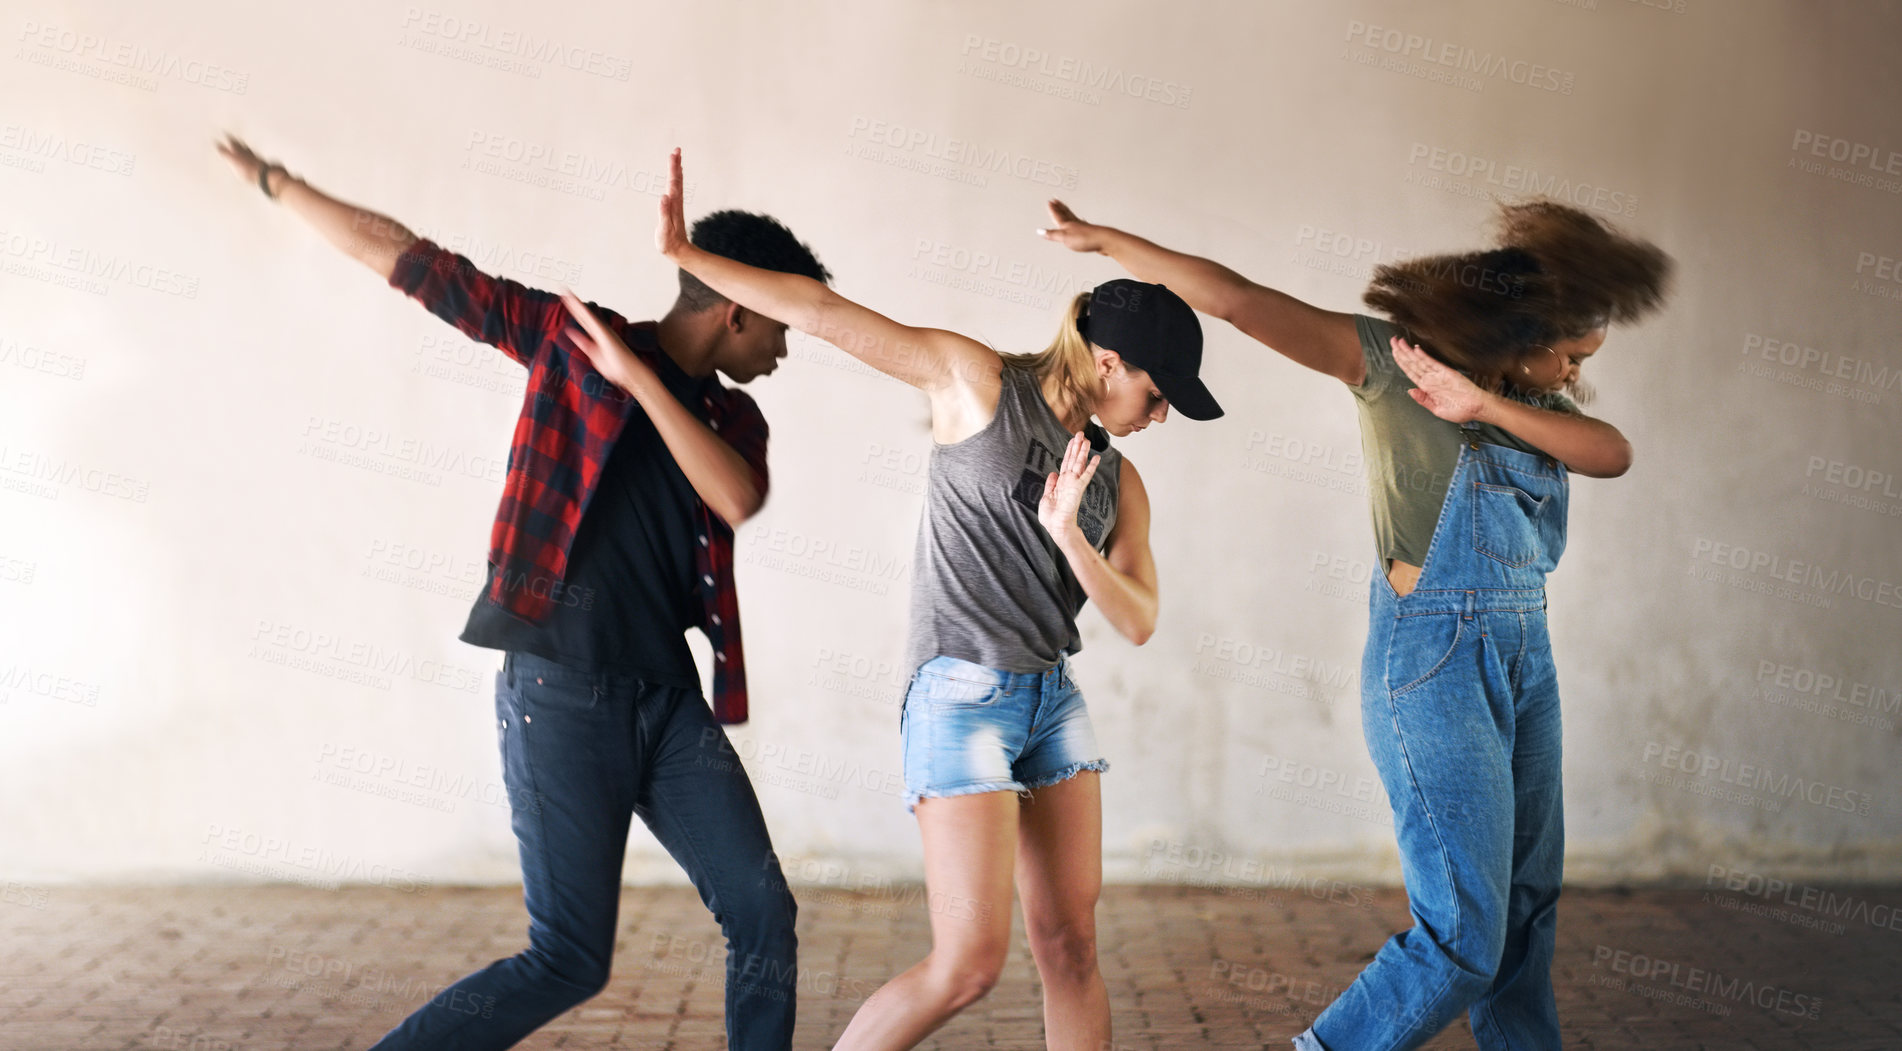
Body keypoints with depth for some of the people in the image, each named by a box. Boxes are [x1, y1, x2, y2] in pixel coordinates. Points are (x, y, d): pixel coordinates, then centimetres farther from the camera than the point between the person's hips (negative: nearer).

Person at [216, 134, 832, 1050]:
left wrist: (637, 377, -16)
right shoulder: (569, 335, 0)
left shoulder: (734, 419, 13)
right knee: (570, 959, -4)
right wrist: (275, 181, 10)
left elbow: (739, 499, -10)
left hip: (669, 698, 6)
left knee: (763, 917, 1)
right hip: (562, 692, -6)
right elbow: (407, 259, 1)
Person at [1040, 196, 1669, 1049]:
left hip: (1524, 655, 8)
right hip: (1434, 662, -7)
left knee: (1525, 908, 16)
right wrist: (1104, 239, -12)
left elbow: (1612, 453, -10)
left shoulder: (1530, 398, 9)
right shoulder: (1390, 359, -11)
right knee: (1463, 939, -7)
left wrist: (1488, 404, -22)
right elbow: (1238, 299, -16)